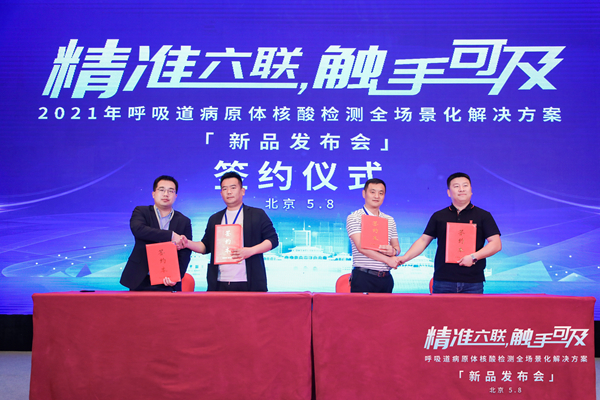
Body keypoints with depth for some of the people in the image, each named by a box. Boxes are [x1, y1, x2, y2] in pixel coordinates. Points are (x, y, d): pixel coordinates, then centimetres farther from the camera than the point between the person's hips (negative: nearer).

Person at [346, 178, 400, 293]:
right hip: (363, 277, -5)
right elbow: (361, 247, -12)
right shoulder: (354, 218, -1)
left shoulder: (390, 220, 17)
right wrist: (387, 260, -12)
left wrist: (393, 251, -8)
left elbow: (397, 248, 17)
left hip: (386, 278, 5)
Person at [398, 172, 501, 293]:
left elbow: (496, 244, 1)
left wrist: (473, 257, -12)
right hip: (443, 281, 1)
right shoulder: (439, 216, 12)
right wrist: (405, 257, -2)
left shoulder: (483, 216, 7)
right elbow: (423, 240, 12)